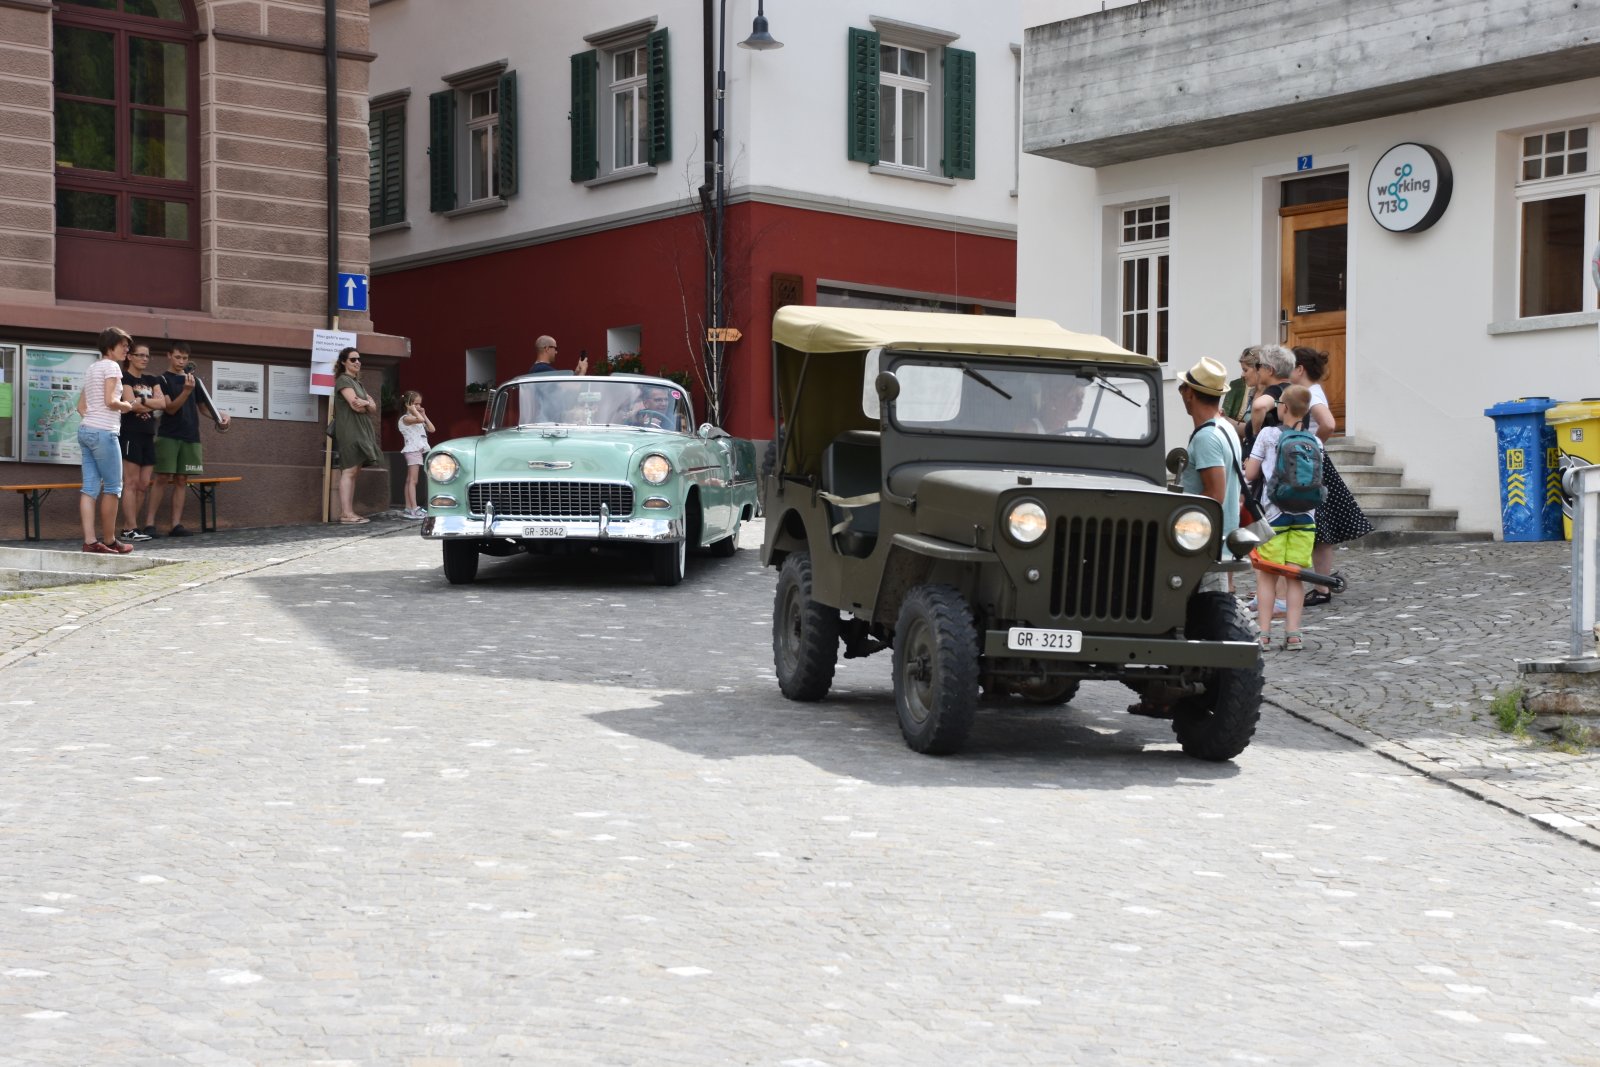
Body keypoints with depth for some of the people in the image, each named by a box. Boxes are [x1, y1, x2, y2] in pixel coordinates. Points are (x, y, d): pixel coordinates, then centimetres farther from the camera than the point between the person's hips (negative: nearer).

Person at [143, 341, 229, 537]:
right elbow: (170, 408, -11)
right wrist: (186, 391, -25)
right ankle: (149, 523, -9)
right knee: (163, 478, -10)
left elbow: (203, 405, 21)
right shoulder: (163, 380, -1)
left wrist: (220, 416, 3)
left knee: (182, 480, 2)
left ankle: (176, 524, 1)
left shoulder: (193, 379, 14)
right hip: (168, 436, -5)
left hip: (191, 437, 5)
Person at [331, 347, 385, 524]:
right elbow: (355, 405, -18)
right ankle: (346, 514, -17)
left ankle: (347, 512, 6)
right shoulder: (343, 380, -4)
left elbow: (373, 407, 10)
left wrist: (366, 403, -10)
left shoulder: (358, 383, 22)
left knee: (354, 471, 6)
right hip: (349, 431, -9)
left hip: (361, 431, 9)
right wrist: (367, 405, 0)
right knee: (349, 471, -13)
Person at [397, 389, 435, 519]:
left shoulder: (418, 419, 21)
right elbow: (419, 420, -27)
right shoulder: (406, 418, -8)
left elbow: (431, 429, 13)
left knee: (410, 481, 9)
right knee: (413, 480, -14)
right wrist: (414, 411, -12)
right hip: (412, 450, -9)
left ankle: (409, 508, 10)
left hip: (418, 450, 9)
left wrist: (424, 415, 13)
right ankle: (414, 509, -20)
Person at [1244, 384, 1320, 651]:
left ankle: (1263, 631, -4)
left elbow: (1250, 473, -3)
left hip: (1273, 512, -3)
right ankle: (1293, 633, 4)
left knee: (1267, 574, 2)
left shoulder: (1268, 435, -5)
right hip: (1305, 515, 3)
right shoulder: (1315, 442, 5)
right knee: (1294, 577, 7)